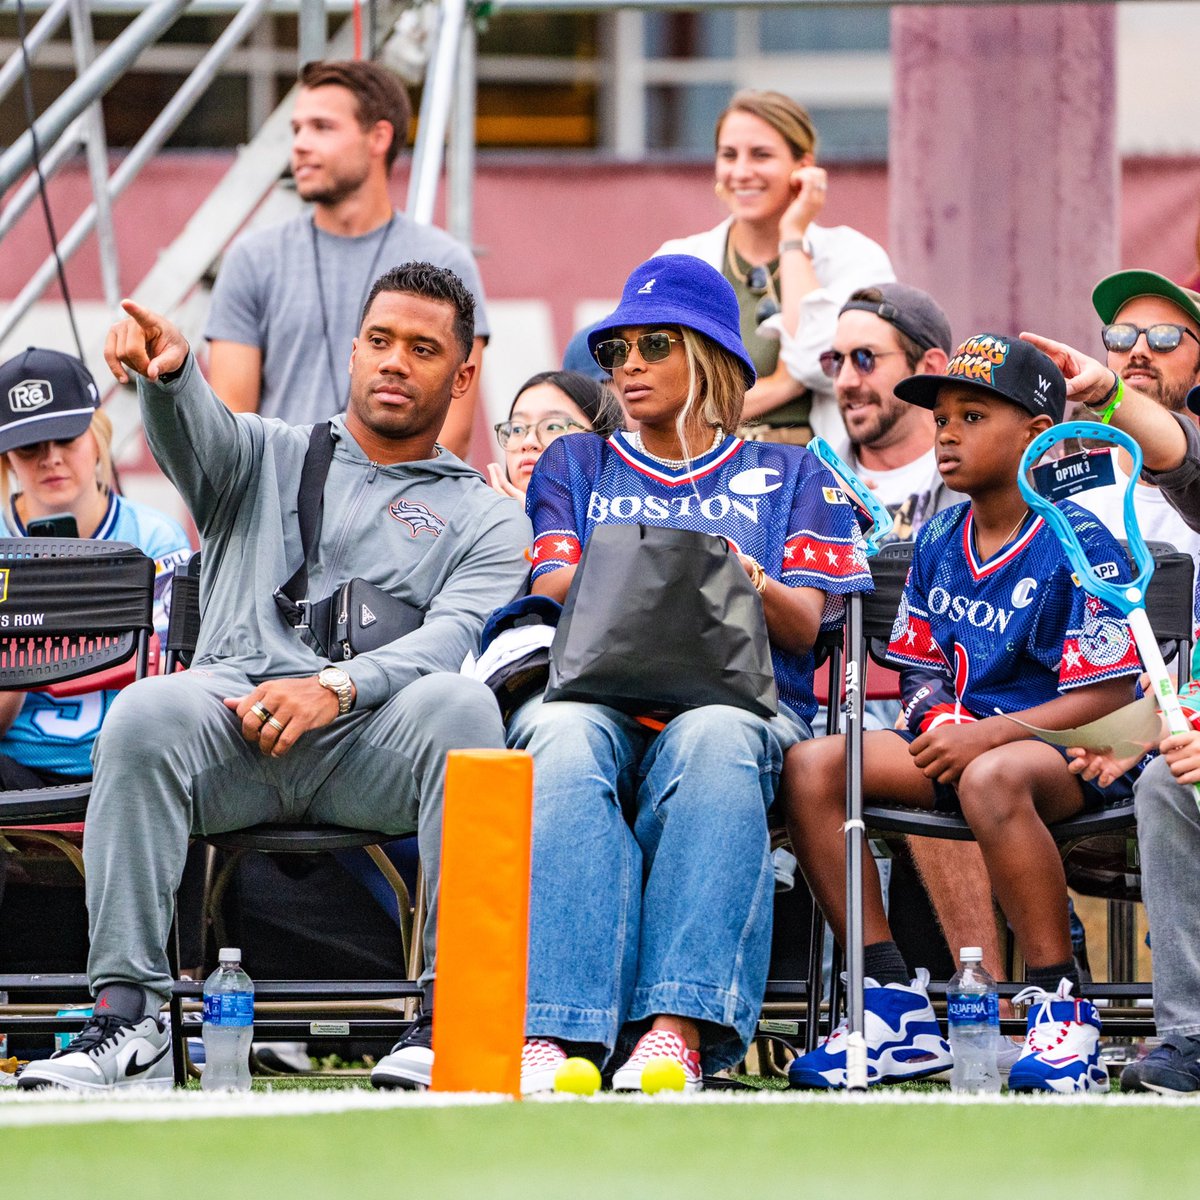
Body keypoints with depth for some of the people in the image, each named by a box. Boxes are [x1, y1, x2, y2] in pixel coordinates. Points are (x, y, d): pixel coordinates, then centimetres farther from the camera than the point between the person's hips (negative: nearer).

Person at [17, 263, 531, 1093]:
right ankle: (128, 1020, -34)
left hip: (370, 741, -1)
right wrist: (169, 369, -26)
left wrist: (336, 688, -20)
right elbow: (197, 430, 2)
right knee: (147, 711, -33)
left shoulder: (487, 520, 21)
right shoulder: (267, 458, 26)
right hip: (231, 709, 1)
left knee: (460, 705, -34)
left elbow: (453, 636, 1)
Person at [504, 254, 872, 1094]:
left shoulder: (788, 476, 25)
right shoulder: (577, 465, 29)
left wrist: (752, 587, -15)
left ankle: (680, 1026, -51)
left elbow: (806, 623, 10)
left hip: (745, 699, -1)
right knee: (564, 739, -39)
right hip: (593, 686, 1)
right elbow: (551, 591, 11)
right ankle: (557, 1030, -53)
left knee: (711, 742, -40)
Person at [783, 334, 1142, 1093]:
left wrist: (989, 734, -23)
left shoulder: (1079, 545, -9)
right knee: (812, 765, -15)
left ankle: (1063, 1013, -31)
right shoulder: (939, 542, 13)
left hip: (1068, 748, -7)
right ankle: (897, 1008, -16)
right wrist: (939, 717, -7)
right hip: (959, 738, 7)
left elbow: (1109, 695, -15)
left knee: (992, 780, -42)